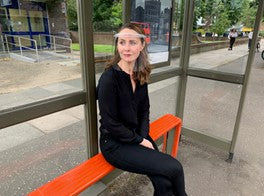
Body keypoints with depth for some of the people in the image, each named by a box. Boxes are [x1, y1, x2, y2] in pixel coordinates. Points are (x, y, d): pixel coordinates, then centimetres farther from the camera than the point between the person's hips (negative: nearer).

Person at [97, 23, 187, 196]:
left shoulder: (140, 75, 1)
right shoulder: (109, 78, -19)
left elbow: (144, 110, 8)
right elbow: (111, 124, -17)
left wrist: (144, 137, -5)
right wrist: (140, 141, -11)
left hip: (138, 136, 5)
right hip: (115, 143, -5)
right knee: (174, 168, -11)